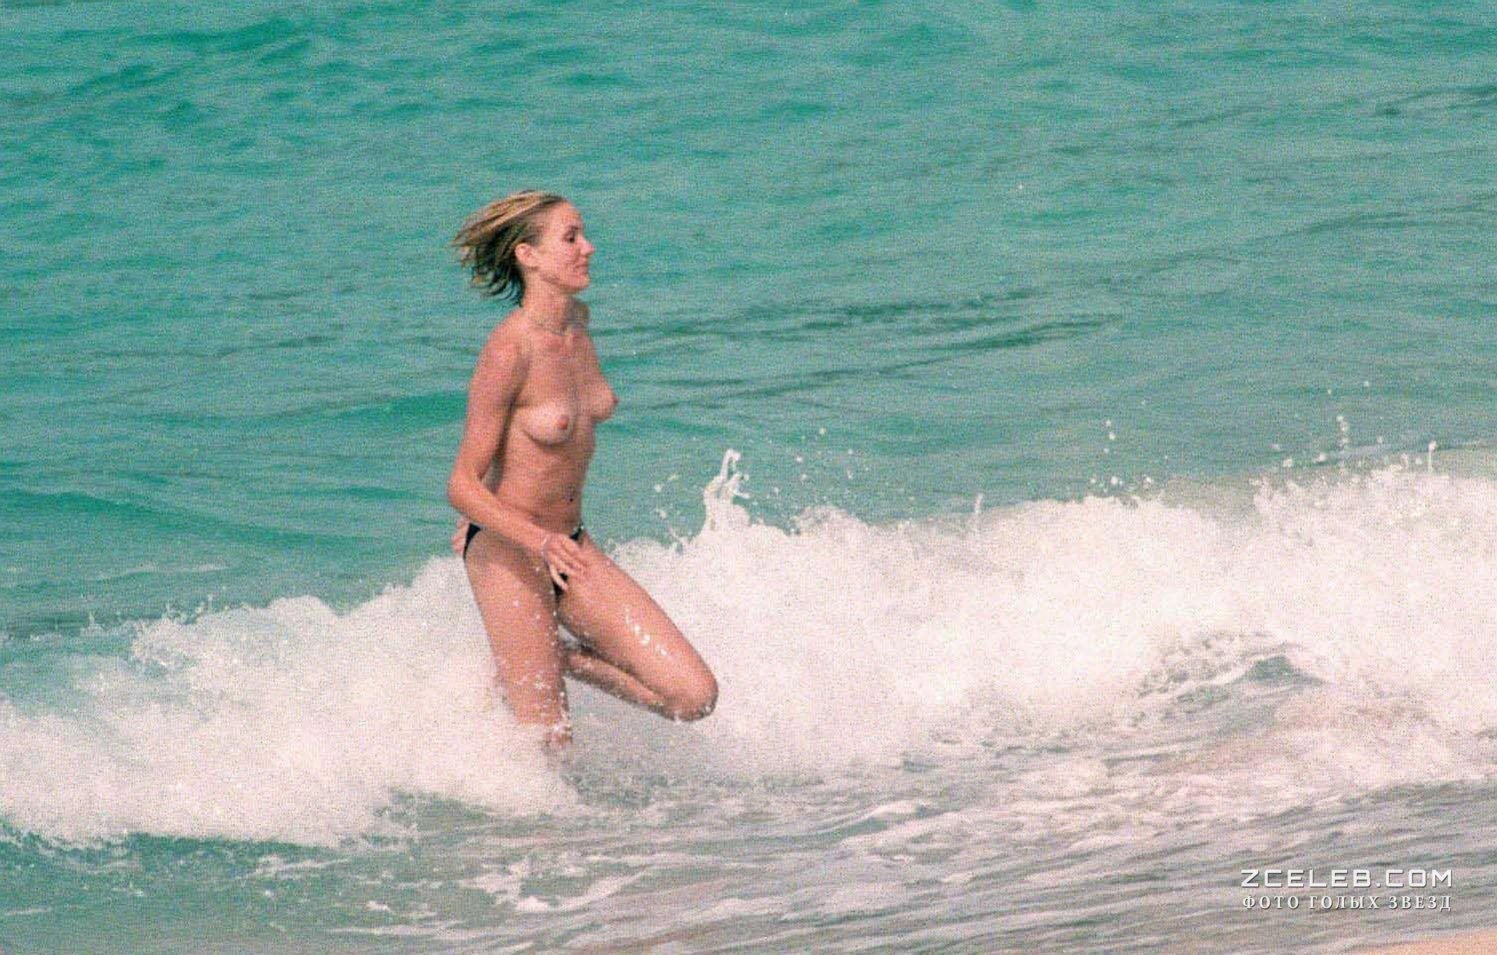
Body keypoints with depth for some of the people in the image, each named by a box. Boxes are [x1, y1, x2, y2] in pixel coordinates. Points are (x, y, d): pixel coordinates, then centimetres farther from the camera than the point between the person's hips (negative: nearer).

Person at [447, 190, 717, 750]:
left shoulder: (576, 319, 2)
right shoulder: (509, 348, -21)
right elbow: (462, 487, -19)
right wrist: (539, 541, -34)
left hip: (571, 548, 7)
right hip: (508, 555, -7)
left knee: (695, 697, -3)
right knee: (549, 745, -2)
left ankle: (563, 660, 16)